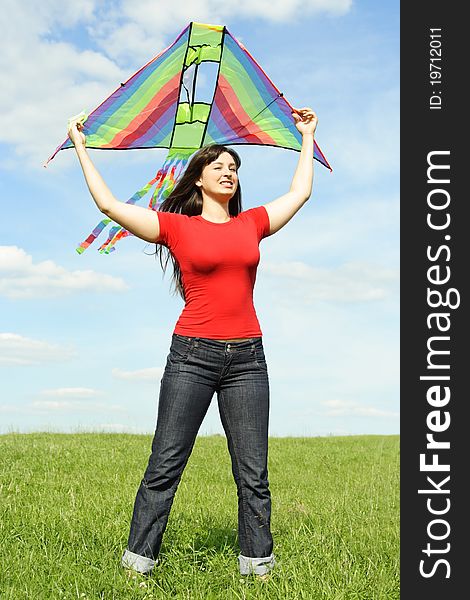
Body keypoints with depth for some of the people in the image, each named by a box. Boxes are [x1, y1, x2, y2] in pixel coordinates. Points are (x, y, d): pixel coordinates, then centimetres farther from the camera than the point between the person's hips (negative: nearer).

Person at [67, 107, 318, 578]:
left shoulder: (252, 223, 14)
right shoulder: (177, 226, 4)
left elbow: (300, 192, 26)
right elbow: (109, 204, 1)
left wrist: (307, 136, 35)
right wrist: (81, 147, 9)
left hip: (247, 358, 3)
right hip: (192, 354, -3)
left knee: (253, 473, 4)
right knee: (165, 465, 0)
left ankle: (258, 564, 13)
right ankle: (138, 558, 10)